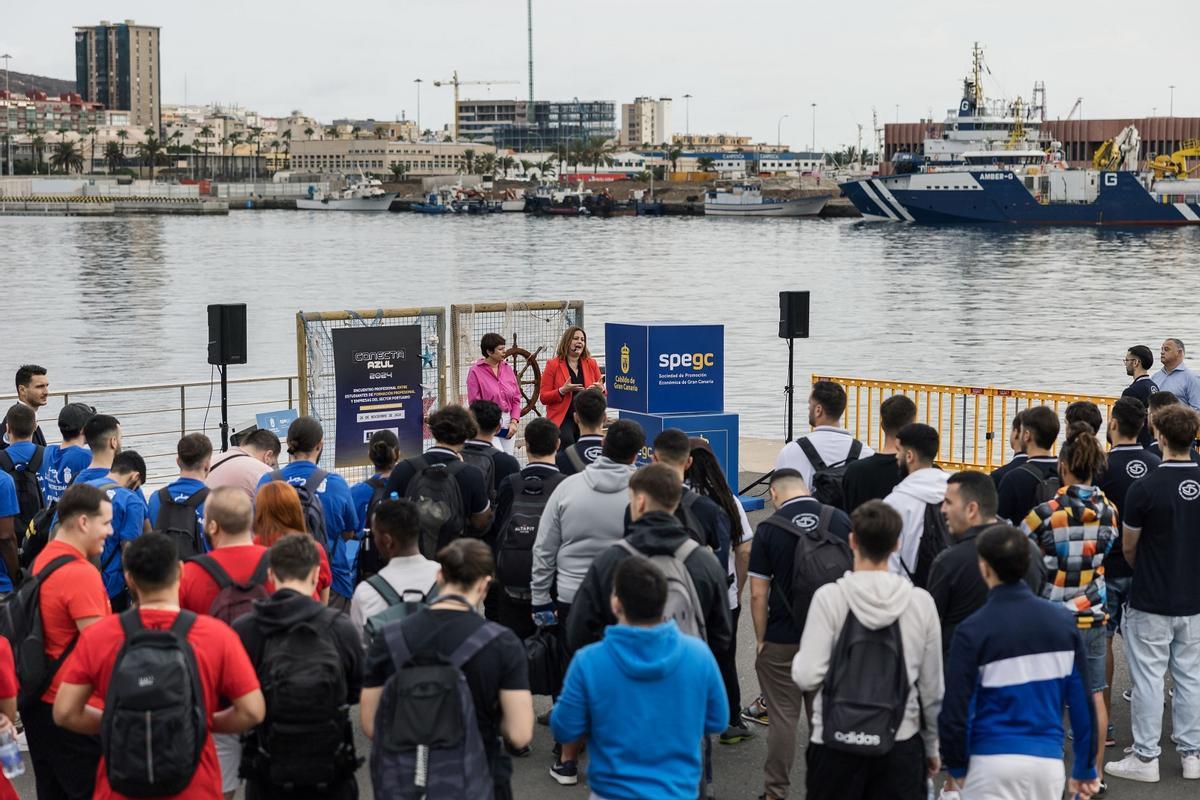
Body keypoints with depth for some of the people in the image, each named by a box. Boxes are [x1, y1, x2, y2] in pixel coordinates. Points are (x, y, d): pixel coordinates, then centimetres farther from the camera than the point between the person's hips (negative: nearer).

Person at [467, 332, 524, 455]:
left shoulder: (507, 368, 10)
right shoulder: (475, 371, -5)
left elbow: (516, 398, 11)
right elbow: (474, 402, -6)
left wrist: (514, 421, -1)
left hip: (508, 423, 5)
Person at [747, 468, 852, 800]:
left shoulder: (769, 528, -10)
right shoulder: (840, 519, -1)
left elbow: (758, 593, -10)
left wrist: (760, 639, 1)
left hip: (782, 639, -3)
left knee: (783, 717, 5)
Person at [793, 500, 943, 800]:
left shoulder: (830, 597, -11)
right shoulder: (920, 601, -3)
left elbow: (807, 677, -15)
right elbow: (932, 687, 5)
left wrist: (799, 659, 8)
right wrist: (932, 746, 18)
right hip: (901, 744, 2)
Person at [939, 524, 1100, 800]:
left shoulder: (973, 631, -9)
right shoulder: (1063, 620, 2)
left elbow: (955, 710, -9)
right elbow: (1082, 701, 5)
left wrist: (956, 768, 6)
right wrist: (1085, 768, 13)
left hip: (992, 763, -4)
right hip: (1049, 760, 4)